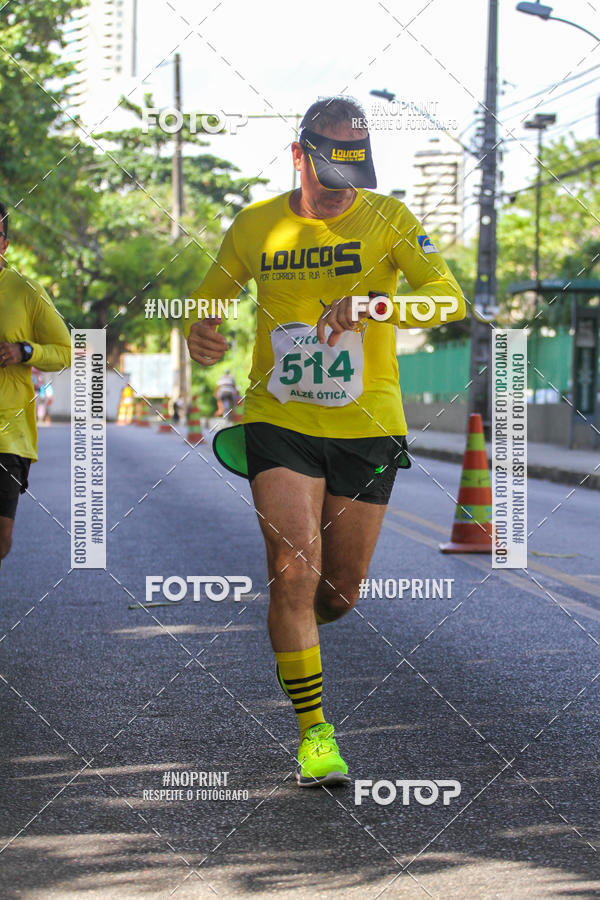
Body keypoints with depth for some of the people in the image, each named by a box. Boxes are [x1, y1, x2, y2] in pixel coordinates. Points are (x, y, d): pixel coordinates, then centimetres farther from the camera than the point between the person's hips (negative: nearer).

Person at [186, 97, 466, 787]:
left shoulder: (387, 218, -3)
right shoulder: (256, 227, 1)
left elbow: (448, 296, -16)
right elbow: (208, 298, 14)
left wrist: (375, 304, -35)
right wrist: (200, 334, -11)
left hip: (367, 429, 1)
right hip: (280, 424, 0)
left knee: (338, 594, 8)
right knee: (295, 569, -18)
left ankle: (293, 630, 46)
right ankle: (314, 733, -8)